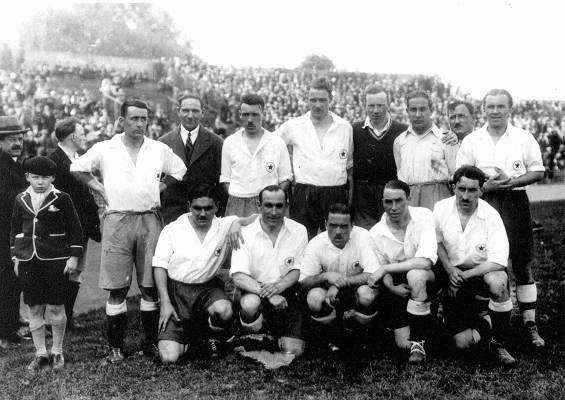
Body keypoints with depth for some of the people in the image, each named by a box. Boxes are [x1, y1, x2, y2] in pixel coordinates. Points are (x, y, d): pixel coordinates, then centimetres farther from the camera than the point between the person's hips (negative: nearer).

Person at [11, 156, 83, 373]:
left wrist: (74, 256, -4)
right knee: (34, 308, 6)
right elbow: (15, 230, 16)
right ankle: (40, 354, 17)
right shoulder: (21, 200, 7)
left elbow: (75, 228, 0)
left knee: (55, 307, 1)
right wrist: (15, 257, 12)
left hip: (55, 260, -3)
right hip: (28, 261, 3)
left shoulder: (61, 199, -2)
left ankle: (57, 352, 17)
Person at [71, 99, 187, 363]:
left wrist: (158, 188, 10)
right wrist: (101, 189, 5)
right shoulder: (105, 149, 3)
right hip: (117, 220, -1)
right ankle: (115, 346, 8)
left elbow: (179, 171, 21)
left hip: (150, 220, 2)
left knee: (151, 286, 4)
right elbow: (77, 168, 13)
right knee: (117, 288, -1)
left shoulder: (160, 150, 8)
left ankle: (151, 342, 15)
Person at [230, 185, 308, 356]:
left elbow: (298, 271, 0)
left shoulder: (299, 231, -1)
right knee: (249, 304, -38)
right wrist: (268, 294, -32)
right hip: (255, 290, -2)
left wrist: (279, 286, -21)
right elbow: (238, 278, -17)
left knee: (293, 351, -11)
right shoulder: (245, 234, -8)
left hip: (287, 293, 2)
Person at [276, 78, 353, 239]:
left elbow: (350, 165, 14)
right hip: (304, 197, -1)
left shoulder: (345, 127, 6)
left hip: (336, 197, 1)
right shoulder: (293, 126, 2)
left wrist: (351, 196, 11)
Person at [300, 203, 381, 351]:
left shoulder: (362, 236, -16)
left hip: (355, 292, -1)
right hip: (330, 295, 1)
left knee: (367, 294, -34)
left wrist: (340, 282, -30)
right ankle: (332, 338, 0)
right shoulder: (316, 244, -11)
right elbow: (304, 282, -11)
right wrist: (326, 276, -32)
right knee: (314, 297, -31)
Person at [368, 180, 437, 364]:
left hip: (426, 280, -2)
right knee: (403, 344, -12)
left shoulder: (423, 216, -14)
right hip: (398, 287, 2)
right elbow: (383, 276, 3)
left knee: (415, 275, -37)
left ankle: (418, 342, -19)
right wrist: (392, 287, -21)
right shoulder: (376, 233, -6)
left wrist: (385, 268, -23)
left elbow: (425, 261, -25)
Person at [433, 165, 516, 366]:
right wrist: (450, 269, -10)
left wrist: (465, 275, -23)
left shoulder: (491, 216, -17)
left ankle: (498, 343, -16)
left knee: (498, 282, -40)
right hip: (453, 274, 1)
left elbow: (498, 261, -21)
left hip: (483, 271, -1)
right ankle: (484, 321, 26)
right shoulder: (441, 209, -9)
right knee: (462, 343, -11)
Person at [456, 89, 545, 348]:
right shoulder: (471, 141, 6)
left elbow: (538, 172, 4)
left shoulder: (524, 138, 5)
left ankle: (530, 323, 8)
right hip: (483, 202, 0)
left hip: (515, 201, 0)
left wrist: (512, 181, -11)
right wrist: (486, 185, -12)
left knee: (522, 263, 1)